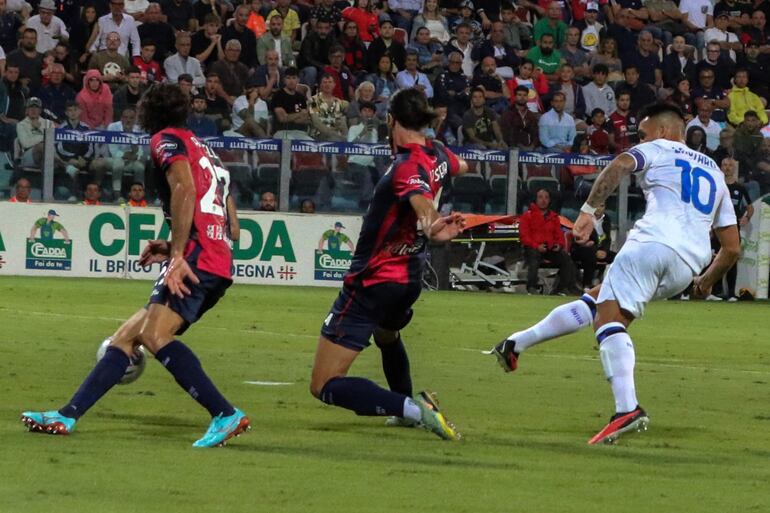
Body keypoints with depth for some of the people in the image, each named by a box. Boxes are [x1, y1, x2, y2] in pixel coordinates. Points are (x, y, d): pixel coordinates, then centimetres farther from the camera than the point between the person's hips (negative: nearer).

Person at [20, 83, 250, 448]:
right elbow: (232, 228, 28)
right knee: (126, 337, 11)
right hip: (219, 264, 10)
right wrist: (172, 249, 27)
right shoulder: (205, 151, 31)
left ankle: (226, 416, -32)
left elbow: (184, 189, -14)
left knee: (154, 335, -25)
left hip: (196, 257, -10)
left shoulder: (166, 140, 6)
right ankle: (67, 416, 11)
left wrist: (178, 254, -19)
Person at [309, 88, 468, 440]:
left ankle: (410, 407, -27)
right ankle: (407, 409, 55)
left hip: (372, 283, -9)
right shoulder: (438, 155, 2)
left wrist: (431, 229, -66)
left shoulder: (408, 167, -22)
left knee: (324, 385, -11)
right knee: (387, 336, 43)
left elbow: (422, 201, -44)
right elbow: (459, 166, 28)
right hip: (409, 281, 9)